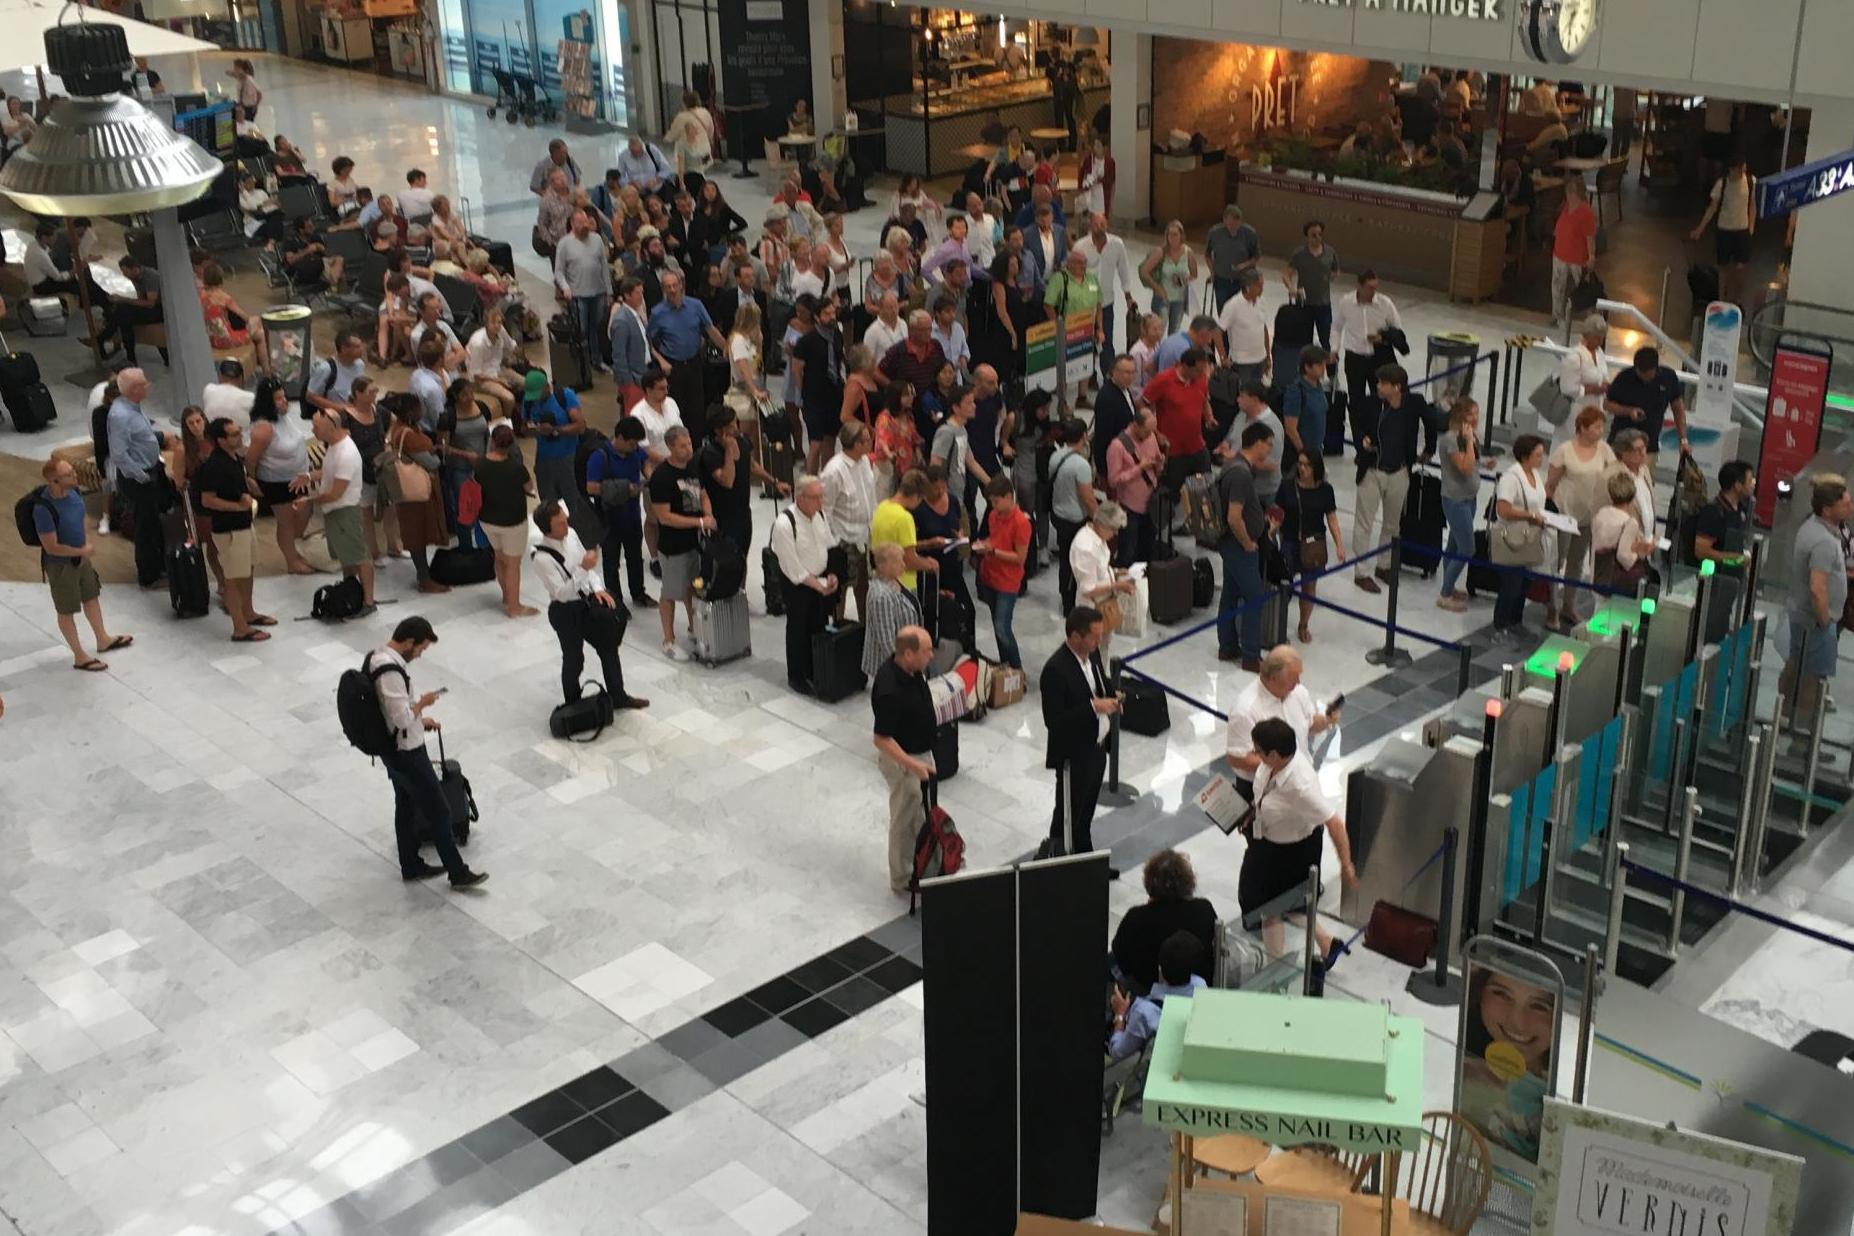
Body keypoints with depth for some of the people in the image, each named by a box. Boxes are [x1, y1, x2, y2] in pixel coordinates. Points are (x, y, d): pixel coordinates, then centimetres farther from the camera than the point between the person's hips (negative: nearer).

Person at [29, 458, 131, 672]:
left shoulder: (72, 492, -10)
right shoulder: (43, 509, -34)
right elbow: (51, 547, -28)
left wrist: (87, 544, -5)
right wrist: (83, 551, -17)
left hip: (80, 557, 8)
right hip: (60, 565, -8)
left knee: (92, 597, 25)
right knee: (66, 611, 12)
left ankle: (103, 639, 47)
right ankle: (79, 657, 27)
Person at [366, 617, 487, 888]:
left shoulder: (378, 655, 2)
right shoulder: (390, 672, -31)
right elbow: (402, 718, -30)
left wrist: (419, 719, 13)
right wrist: (422, 703, -14)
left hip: (394, 749, 10)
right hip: (406, 752, -10)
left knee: (406, 806, 22)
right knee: (438, 811, 2)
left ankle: (411, 866, 35)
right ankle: (458, 873, 12)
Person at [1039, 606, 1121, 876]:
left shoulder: (1092, 654, -1)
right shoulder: (1056, 670, -27)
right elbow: (1053, 720, -28)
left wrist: (1110, 699, -5)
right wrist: (1093, 707, -30)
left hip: (1096, 747, 8)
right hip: (1073, 755, -8)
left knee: (1086, 812, 24)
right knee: (1068, 815, 7)